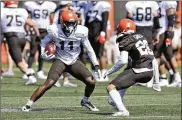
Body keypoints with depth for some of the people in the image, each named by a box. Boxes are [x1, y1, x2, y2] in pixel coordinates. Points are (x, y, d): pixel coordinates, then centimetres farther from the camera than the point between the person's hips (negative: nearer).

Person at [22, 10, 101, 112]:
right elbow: (44, 43, 1)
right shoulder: (55, 31, -16)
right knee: (48, 84, -22)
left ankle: (85, 101, 20)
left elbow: (89, 49, 0)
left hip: (74, 62, 3)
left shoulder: (81, 32, -12)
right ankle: (29, 104, -11)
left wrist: (96, 65, 0)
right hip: (60, 61, -3)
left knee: (91, 82, -11)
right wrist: (43, 54, -19)